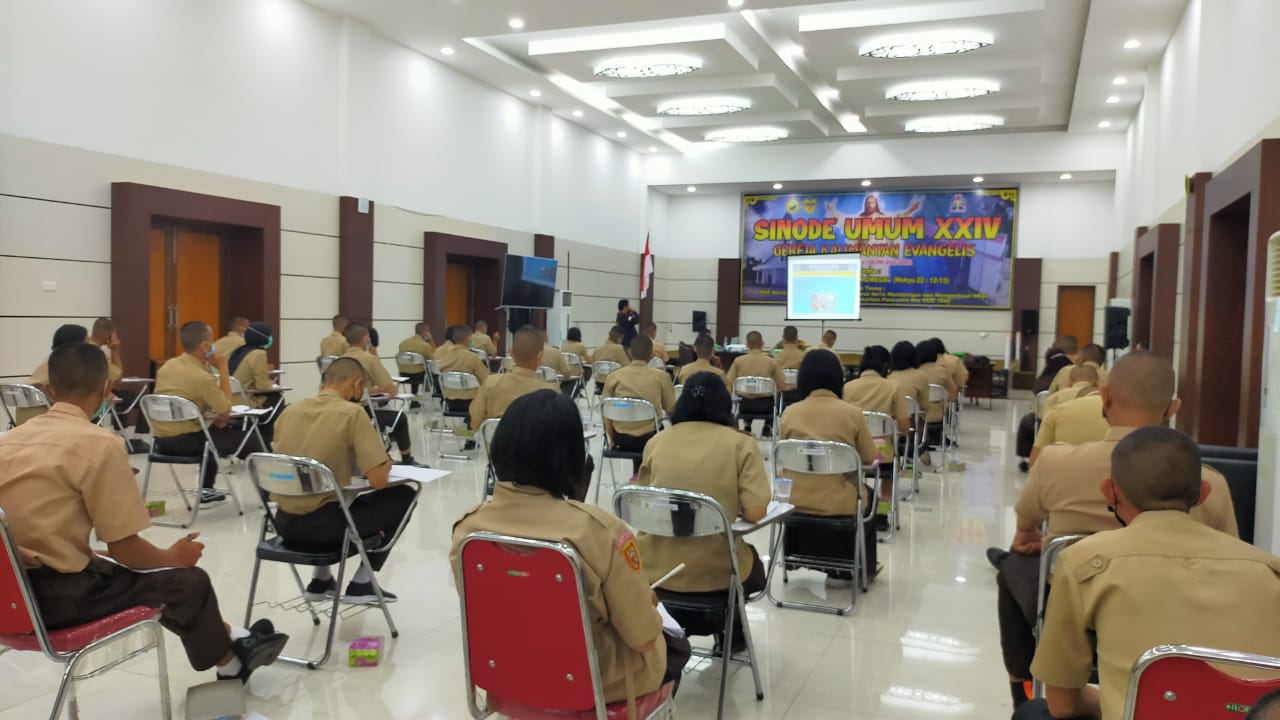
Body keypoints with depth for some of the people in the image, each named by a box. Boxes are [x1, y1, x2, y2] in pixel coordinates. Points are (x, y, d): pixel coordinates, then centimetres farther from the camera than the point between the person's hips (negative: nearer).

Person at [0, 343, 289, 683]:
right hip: (58, 593, -8)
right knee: (188, 582, 11)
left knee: (159, 578, 25)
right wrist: (173, 557, 5)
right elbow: (124, 549, -15)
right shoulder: (99, 444, -16)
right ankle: (231, 665, 34)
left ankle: (230, 638, 39)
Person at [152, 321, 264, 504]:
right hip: (185, 442, -8)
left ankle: (206, 491, 39)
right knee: (248, 440, 8)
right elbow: (226, 410, -9)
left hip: (161, 440, 8)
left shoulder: (166, 366, 4)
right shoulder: (202, 377, -20)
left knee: (211, 430, 35)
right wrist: (223, 369, -8)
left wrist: (211, 416, 10)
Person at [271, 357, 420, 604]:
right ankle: (361, 584, 15)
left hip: (285, 525, 7)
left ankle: (320, 581, 31)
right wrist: (386, 464, 7)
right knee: (405, 494, 12)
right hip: (321, 525, -7)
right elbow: (378, 480, -15)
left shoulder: (290, 411, 7)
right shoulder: (352, 412, -11)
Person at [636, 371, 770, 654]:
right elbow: (755, 512, -12)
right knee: (754, 565, 33)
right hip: (713, 573, -2)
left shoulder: (657, 441, 2)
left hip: (655, 569, 3)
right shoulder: (741, 444, -6)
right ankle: (730, 634, 35)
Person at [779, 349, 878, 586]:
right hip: (837, 503, -3)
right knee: (865, 497, 31)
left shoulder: (789, 413, -3)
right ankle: (844, 570, 38)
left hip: (794, 500, 3)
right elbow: (869, 458, 3)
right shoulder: (852, 413, -8)